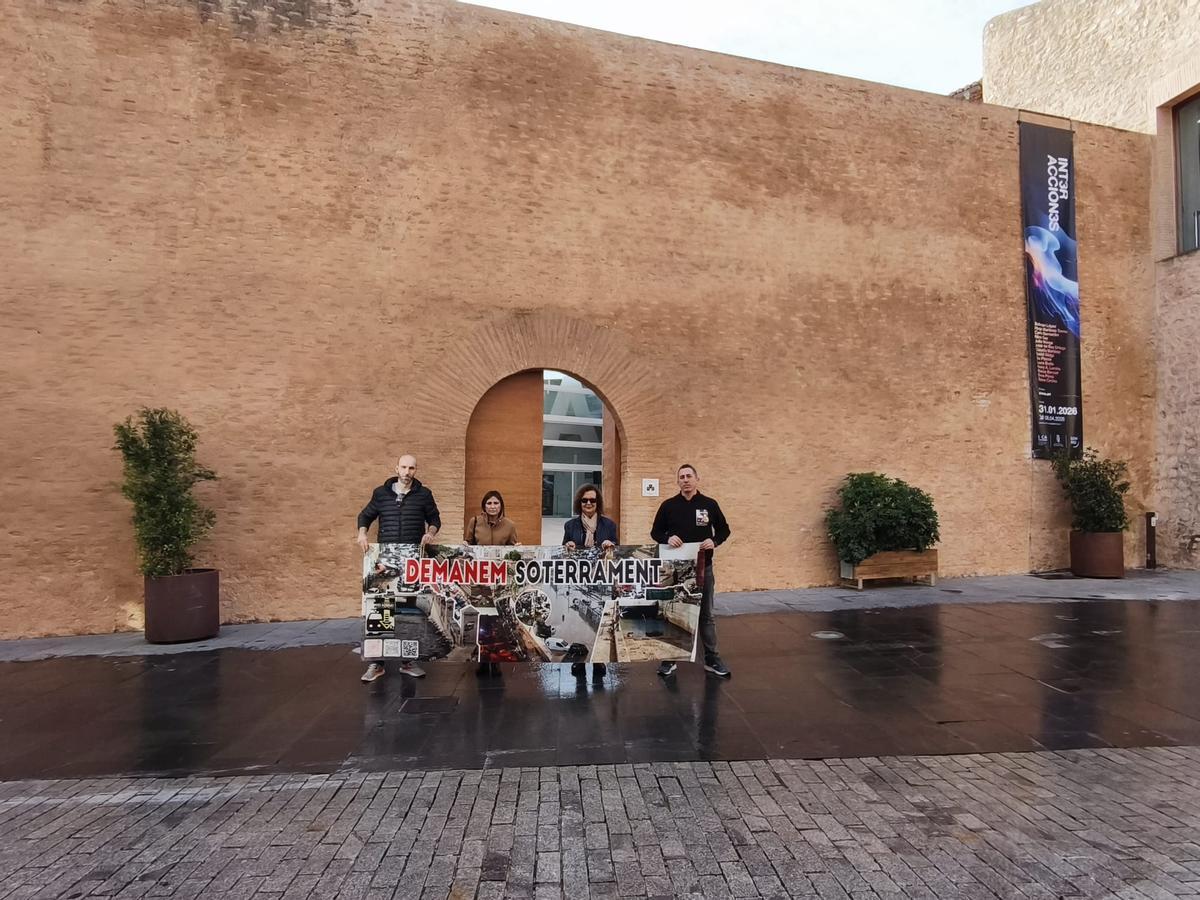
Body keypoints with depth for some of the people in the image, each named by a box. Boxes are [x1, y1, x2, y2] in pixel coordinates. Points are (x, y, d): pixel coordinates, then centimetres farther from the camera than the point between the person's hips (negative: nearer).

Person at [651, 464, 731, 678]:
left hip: (703, 567, 0)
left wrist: (714, 541, -11)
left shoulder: (710, 505, 1)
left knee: (706, 615, 9)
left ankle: (712, 659, 18)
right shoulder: (668, 505, 0)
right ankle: (669, 659, 19)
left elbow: (724, 529, 9)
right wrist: (667, 539, -15)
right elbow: (655, 532, 6)